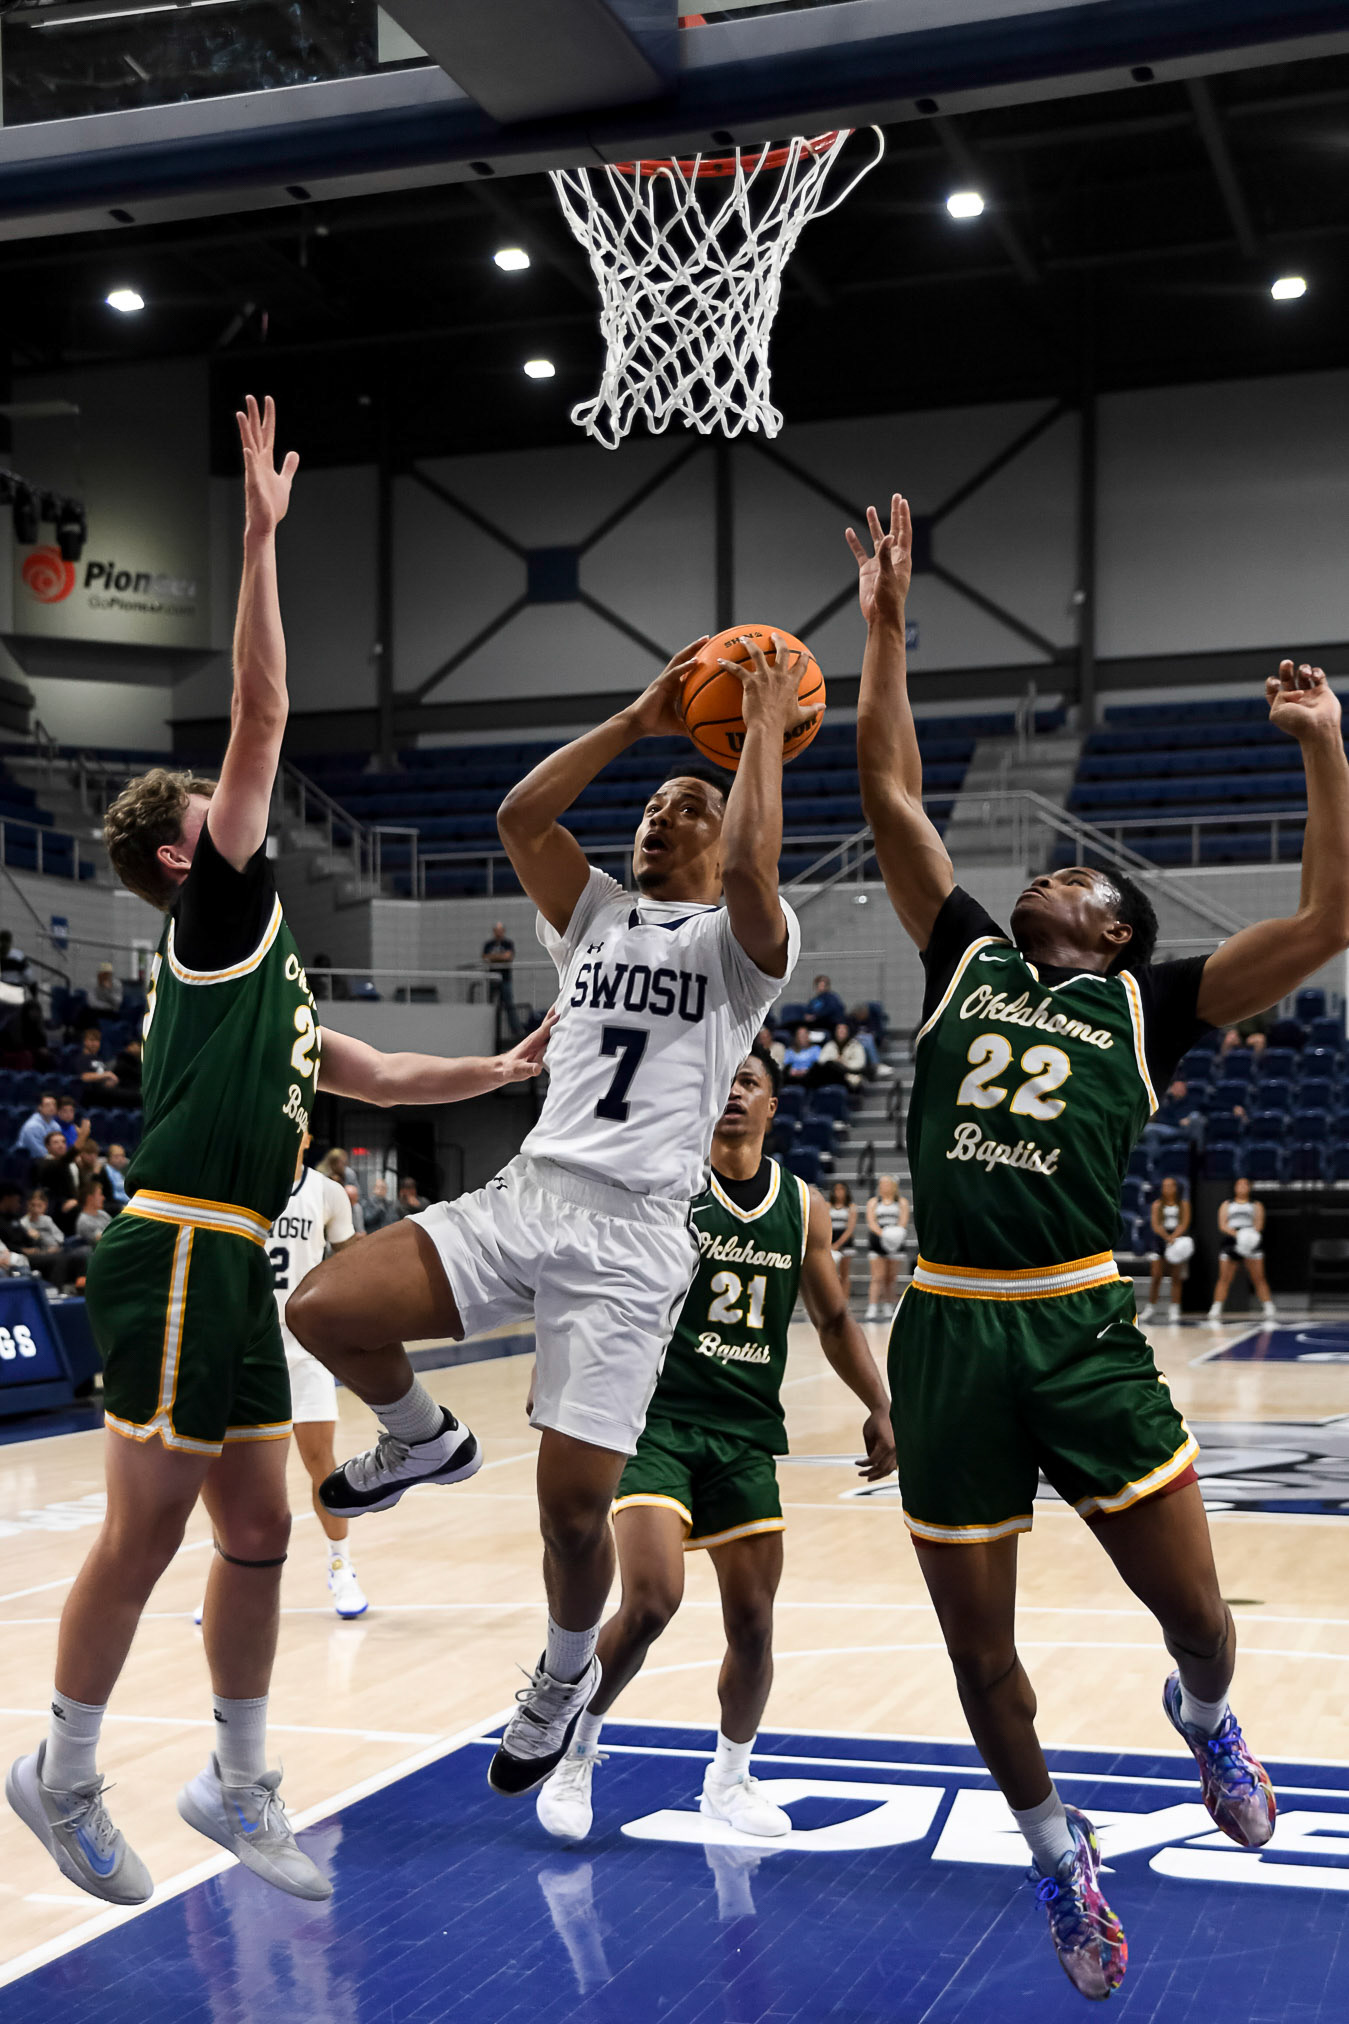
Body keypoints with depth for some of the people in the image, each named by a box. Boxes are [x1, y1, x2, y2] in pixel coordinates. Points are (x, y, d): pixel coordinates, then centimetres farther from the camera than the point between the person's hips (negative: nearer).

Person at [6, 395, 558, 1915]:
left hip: (230, 1268, 9)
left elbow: (371, 1076, 31)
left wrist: (511, 1069, 25)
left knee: (256, 1531, 12)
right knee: (145, 1530, -2)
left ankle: (237, 1783, 23)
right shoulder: (215, 909, -2)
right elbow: (261, 712, -10)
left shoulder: (251, 959, 23)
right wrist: (260, 533, -11)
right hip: (177, 1256, -9)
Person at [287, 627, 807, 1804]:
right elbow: (519, 816, 4)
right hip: (522, 1198, 5)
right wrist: (640, 721, 5)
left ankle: (568, 1673, 25)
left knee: (573, 1503, -7)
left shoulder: (742, 940, 4)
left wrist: (766, 729, -8)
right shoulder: (596, 918, 19)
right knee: (323, 1308, -18)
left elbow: (751, 865, -19)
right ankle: (423, 1441, 14)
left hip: (632, 1236, -4)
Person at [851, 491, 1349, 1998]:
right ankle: (1055, 1844, 34)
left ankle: (1203, 1718, 38)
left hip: (1081, 1331, -2)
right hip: (947, 1334, 2)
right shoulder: (965, 960, 15)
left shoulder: (1143, 1006, 9)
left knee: (1194, 1612, 1)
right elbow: (890, 792, 13)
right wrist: (886, 621, 12)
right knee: (979, 1648, 8)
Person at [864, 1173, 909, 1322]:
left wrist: (895, 1232, -24)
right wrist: (882, 1233, -22)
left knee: (891, 1278, 5)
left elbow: (903, 1221, -4)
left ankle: (888, 1309, 16)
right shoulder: (873, 1202, 11)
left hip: (895, 1242, 1)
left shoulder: (902, 1202, 11)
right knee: (878, 1277, -9)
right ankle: (872, 1310, -14)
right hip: (877, 1241, -1)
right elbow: (871, 1222, -3)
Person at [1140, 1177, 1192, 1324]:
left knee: (1176, 1278, -2)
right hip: (1160, 1240, 0)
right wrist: (1167, 1238, -23)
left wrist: (1173, 1237, -22)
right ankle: (1151, 1308, 6)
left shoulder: (1183, 1204, 4)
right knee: (1156, 1277, -3)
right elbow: (1155, 1225, -7)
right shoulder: (1157, 1204, 4)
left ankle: (1174, 1310, -1)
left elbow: (1184, 1224, -7)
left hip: (1178, 1240, 0)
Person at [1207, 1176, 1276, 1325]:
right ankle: (1215, 1312, 0)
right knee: (1224, 1279, -3)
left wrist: (1251, 1233, -22)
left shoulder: (1256, 1205, 15)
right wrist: (1236, 1234, -16)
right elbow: (1222, 1225, 3)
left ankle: (1268, 1311, -8)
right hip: (1231, 1242, 1)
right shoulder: (1227, 1205, 16)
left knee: (1259, 1278, -7)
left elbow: (1259, 1224, 0)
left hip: (1251, 1243, -1)